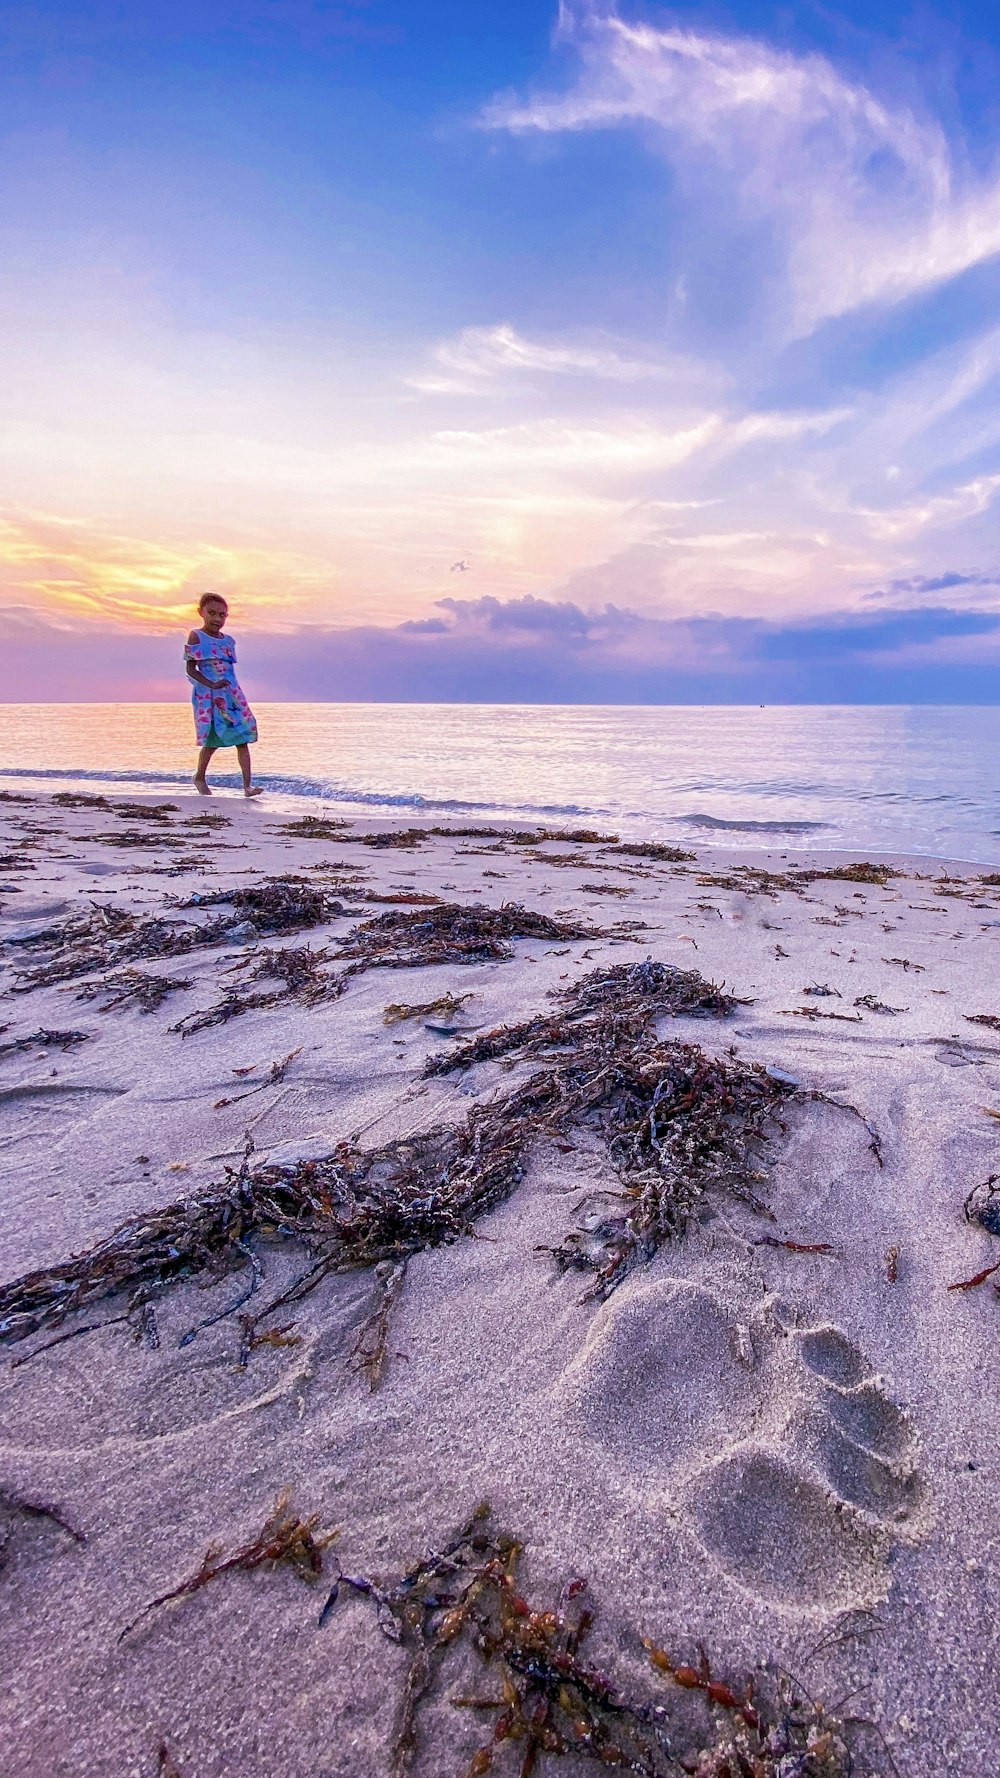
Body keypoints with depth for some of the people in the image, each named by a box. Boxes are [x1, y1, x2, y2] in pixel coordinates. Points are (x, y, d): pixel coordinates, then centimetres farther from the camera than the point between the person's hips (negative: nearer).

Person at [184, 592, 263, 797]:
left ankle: (248, 784, -10)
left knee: (242, 738, -7)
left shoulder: (228, 640, 12)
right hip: (208, 695, -5)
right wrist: (212, 684, -22)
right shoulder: (196, 637, -4)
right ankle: (200, 777, 27)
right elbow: (190, 669, -9)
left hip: (231, 694, 5)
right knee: (212, 740, 4)